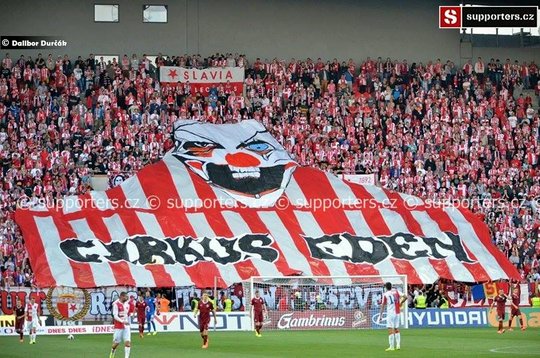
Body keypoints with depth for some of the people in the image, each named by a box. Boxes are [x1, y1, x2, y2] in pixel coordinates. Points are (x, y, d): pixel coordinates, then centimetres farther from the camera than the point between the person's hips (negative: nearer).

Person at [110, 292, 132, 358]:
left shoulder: (127, 304, 7)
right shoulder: (116, 304, -13)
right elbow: (115, 316, -20)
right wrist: (122, 321, -31)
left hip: (126, 326, 5)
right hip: (118, 327, -5)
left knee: (128, 342, -8)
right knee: (116, 343, 5)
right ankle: (112, 352, 32)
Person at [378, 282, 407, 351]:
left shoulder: (385, 294, -4)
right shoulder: (396, 291, 5)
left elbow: (382, 306, -2)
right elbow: (405, 297, -1)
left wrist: (380, 315, 3)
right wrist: (400, 303, 14)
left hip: (390, 313, -5)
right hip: (397, 312, 5)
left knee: (390, 329, -6)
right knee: (397, 329, 14)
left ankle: (392, 346, -11)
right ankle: (398, 345, 11)